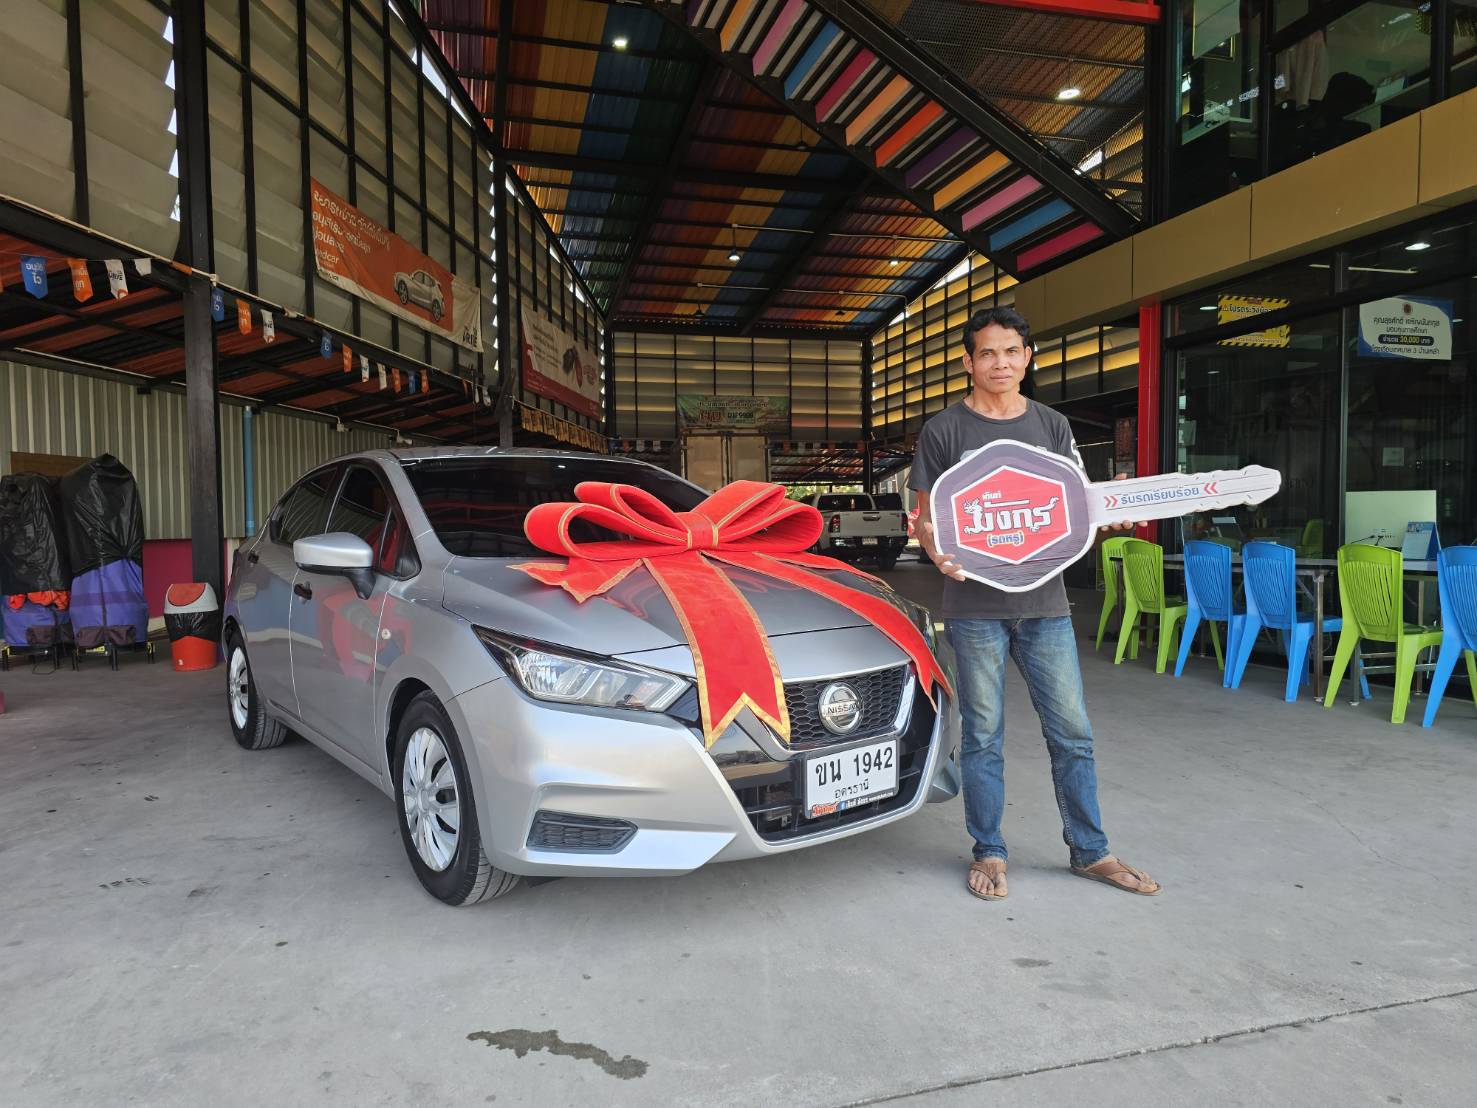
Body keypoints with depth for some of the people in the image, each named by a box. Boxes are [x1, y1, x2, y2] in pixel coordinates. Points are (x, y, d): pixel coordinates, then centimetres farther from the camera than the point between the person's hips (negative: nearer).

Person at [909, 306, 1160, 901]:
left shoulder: (1053, 426, 12)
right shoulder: (944, 430, 1)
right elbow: (925, 515, 1)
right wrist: (936, 549, -21)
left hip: (1044, 603, 3)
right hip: (975, 606, -3)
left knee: (1072, 732, 8)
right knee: (983, 736, 6)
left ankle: (1089, 851, 24)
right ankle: (988, 853, 21)